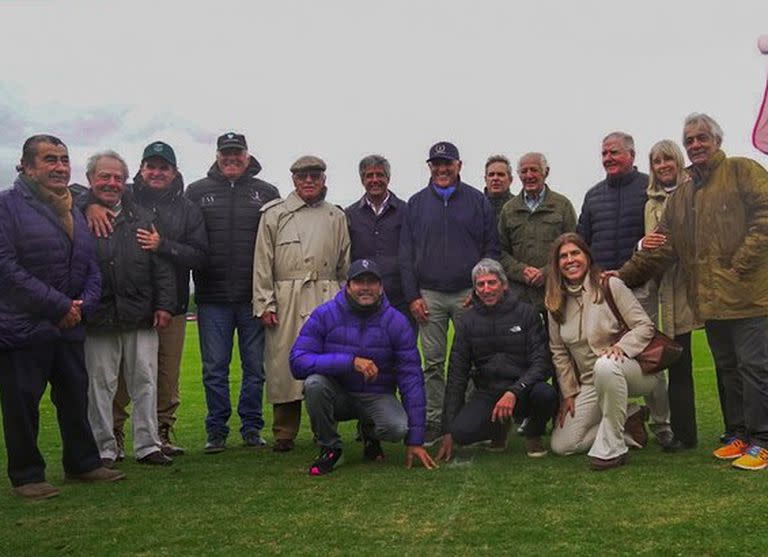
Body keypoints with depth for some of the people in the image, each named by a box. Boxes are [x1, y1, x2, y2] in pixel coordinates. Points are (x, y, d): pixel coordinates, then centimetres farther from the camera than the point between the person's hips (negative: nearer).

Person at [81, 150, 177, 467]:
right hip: (98, 319, -2)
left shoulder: (142, 218, 12)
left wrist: (164, 304, 4)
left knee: (145, 383, 6)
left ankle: (148, 446, 16)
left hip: (141, 317, 3)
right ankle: (104, 449, 18)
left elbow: (162, 265, 10)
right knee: (100, 386, 6)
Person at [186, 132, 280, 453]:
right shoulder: (197, 192, 9)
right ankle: (217, 431, 17)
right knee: (215, 369, 6)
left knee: (255, 367, 7)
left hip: (254, 297, 0)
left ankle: (252, 427, 20)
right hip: (212, 297, 0)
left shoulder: (267, 193, 8)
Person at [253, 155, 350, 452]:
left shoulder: (337, 216, 17)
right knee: (284, 365, -1)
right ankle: (284, 434, 10)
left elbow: (345, 264, 18)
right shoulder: (275, 214, 10)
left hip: (327, 299, 2)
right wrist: (265, 303, -3)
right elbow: (263, 262, 5)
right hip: (286, 301, -1)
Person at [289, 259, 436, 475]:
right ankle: (330, 448, -6)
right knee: (314, 382, -33)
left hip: (376, 397, 0)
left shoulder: (396, 322, -9)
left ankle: (370, 434, 9)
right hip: (337, 395, 0)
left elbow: (411, 379, -10)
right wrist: (351, 362, -33)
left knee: (397, 428, -30)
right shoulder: (325, 315, -11)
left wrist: (415, 440, -13)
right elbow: (298, 362, -21)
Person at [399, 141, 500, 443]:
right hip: (429, 296, 1)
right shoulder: (416, 204, 10)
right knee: (433, 362, 5)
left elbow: (491, 249, 6)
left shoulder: (477, 201, 7)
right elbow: (405, 254, 9)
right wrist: (413, 296, 0)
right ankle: (435, 420, 13)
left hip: (469, 294, -1)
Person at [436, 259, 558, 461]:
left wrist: (514, 392, -27)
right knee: (461, 432, -25)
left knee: (545, 394, -34)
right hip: (487, 393, 2)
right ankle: (499, 427, 12)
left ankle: (534, 435, 2)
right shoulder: (467, 321, 5)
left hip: (523, 390, -1)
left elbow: (541, 362, -8)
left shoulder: (526, 313, -1)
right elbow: (456, 375, 4)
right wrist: (449, 430, -1)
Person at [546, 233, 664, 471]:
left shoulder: (610, 285, -7)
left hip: (631, 370, -5)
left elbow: (645, 326, -10)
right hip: (590, 383, 5)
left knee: (605, 365, -42)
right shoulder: (555, 302, 5)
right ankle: (628, 423, 8)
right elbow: (559, 352, 8)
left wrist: (621, 346, -28)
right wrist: (569, 393, 4)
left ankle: (612, 448, -27)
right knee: (561, 445, -8)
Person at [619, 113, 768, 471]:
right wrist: (625, 275, 9)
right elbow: (662, 247, 16)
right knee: (728, 368, 12)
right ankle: (739, 434, 22)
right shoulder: (681, 195, 19)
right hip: (711, 299, 6)